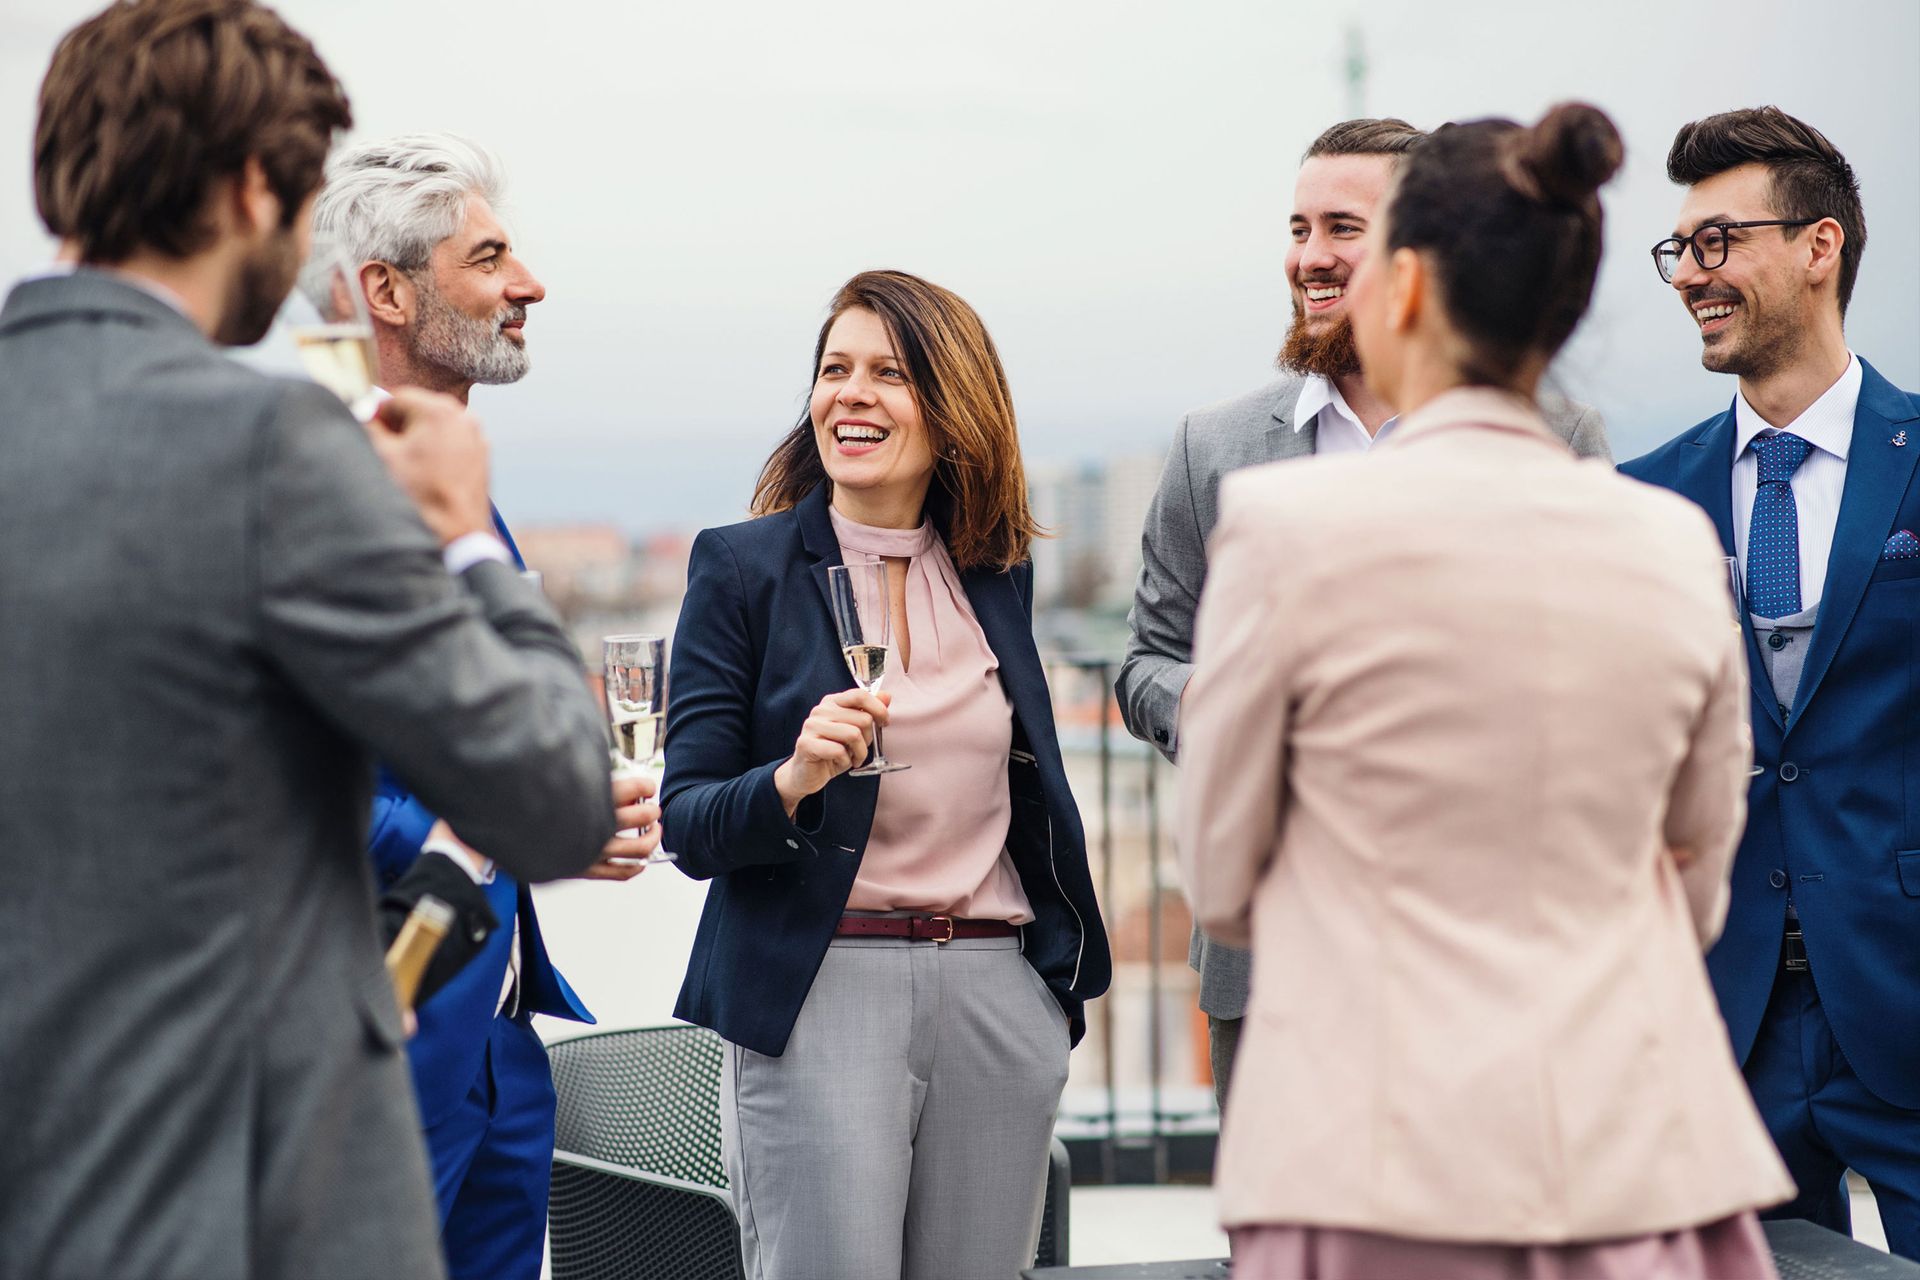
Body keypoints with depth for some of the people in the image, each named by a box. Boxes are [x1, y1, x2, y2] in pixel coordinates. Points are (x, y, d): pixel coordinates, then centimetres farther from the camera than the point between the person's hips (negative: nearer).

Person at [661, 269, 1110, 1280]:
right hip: (816, 995, -4)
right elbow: (687, 825, -5)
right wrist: (791, 781, -24)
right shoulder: (741, 567, -1)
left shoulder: (998, 570, 11)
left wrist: (1066, 966, 17)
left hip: (1001, 995, 4)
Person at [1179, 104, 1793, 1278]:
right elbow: (1696, 888, 14)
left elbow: (1220, 882, 2)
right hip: (1643, 1164, 4)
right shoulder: (1677, 545, 4)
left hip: (1390, 1166, -4)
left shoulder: (1290, 523, -8)